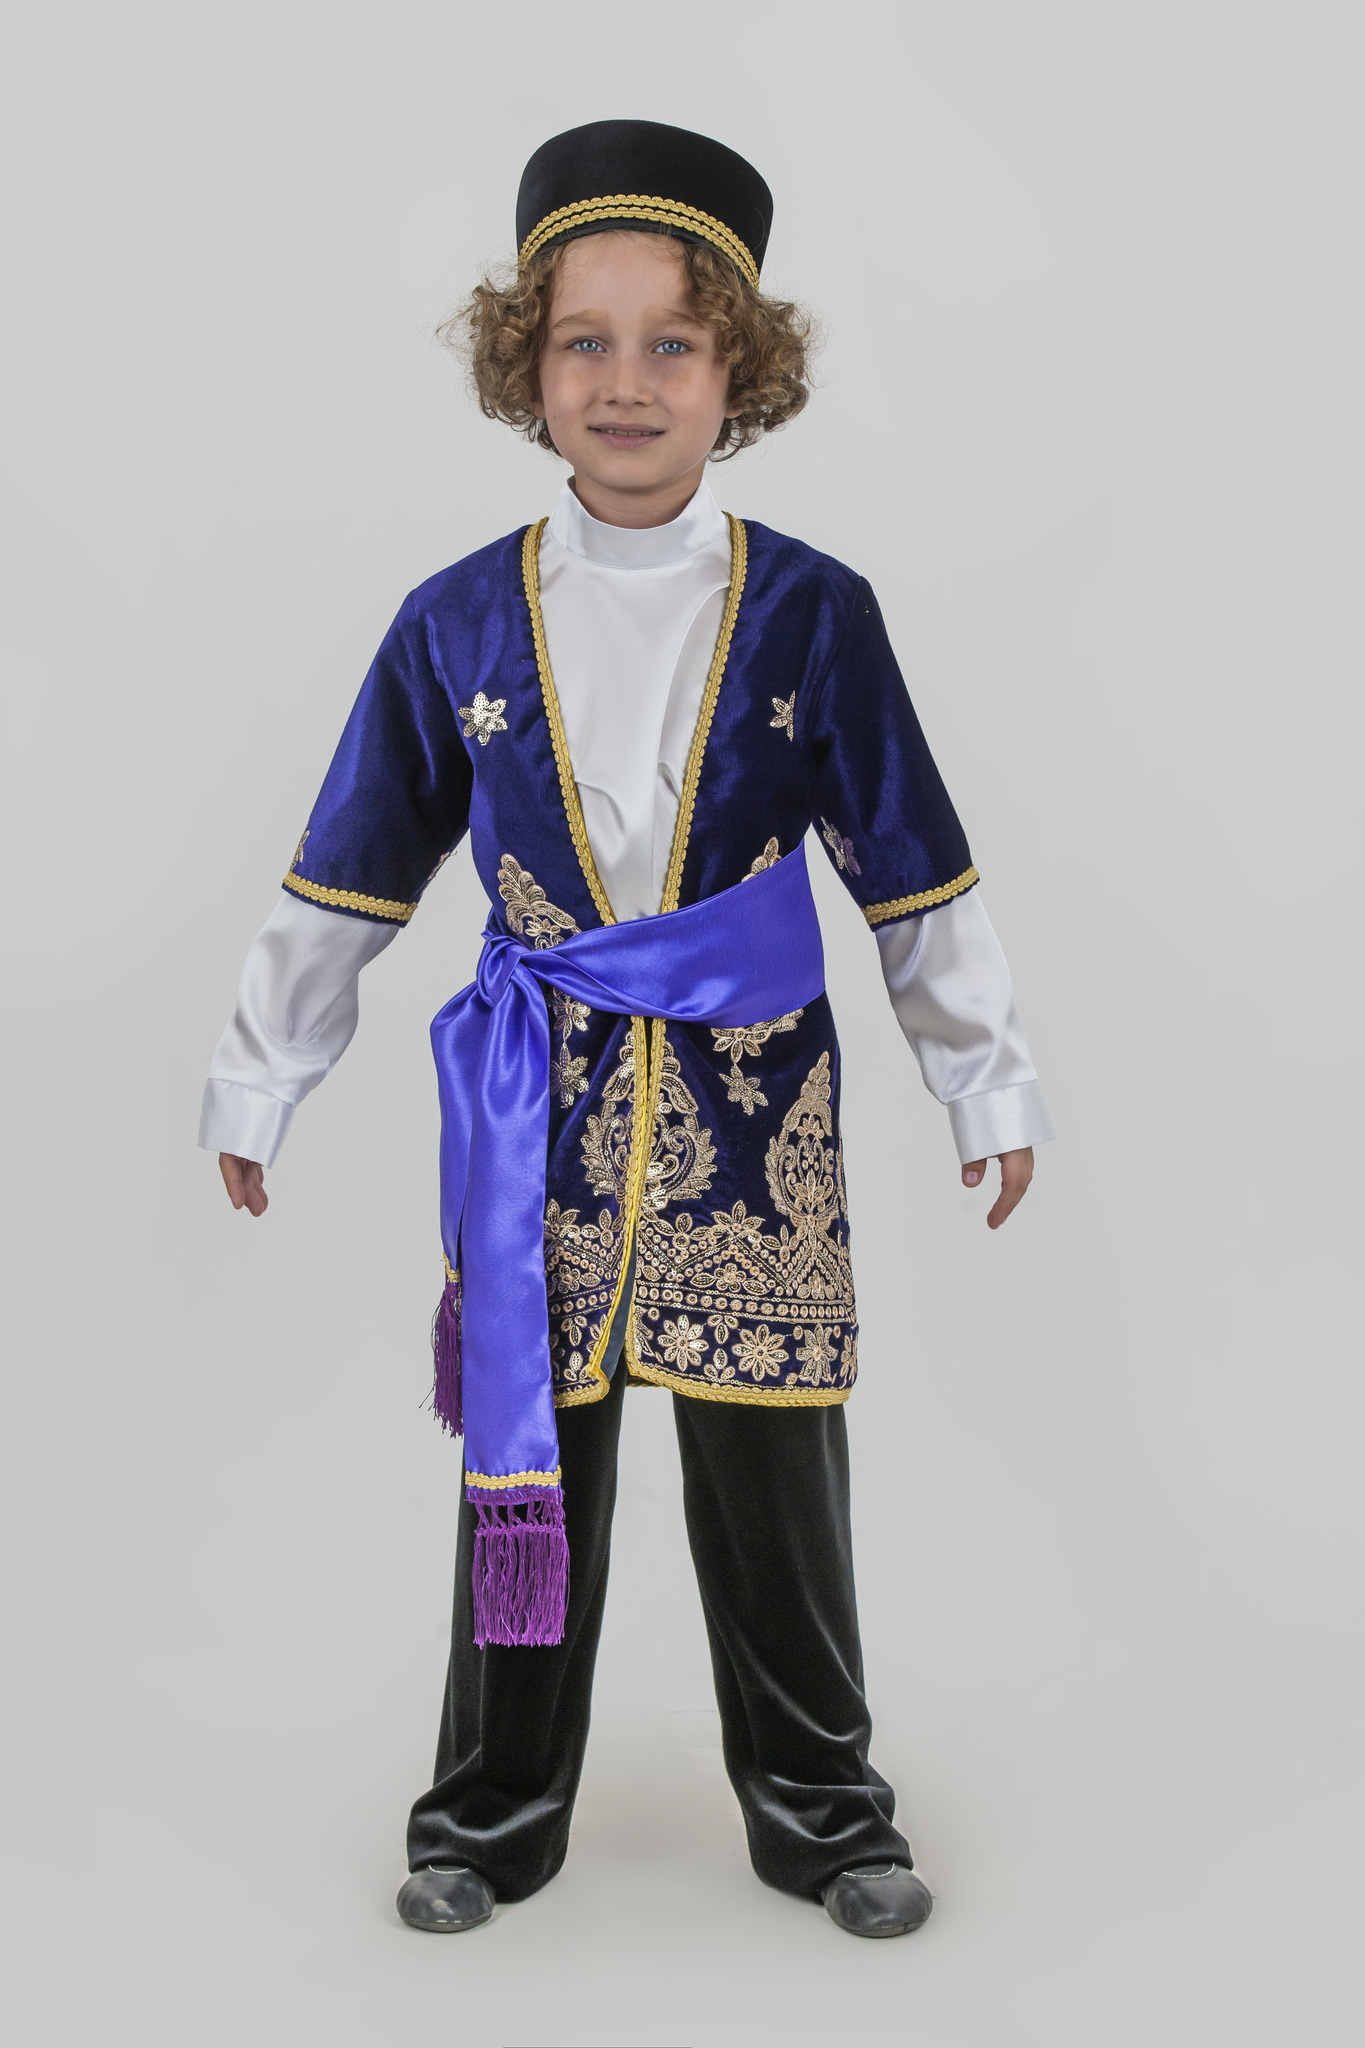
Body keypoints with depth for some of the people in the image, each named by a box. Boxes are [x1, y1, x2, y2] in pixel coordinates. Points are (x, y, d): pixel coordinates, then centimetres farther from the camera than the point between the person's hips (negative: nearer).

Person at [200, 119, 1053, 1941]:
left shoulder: (812, 613, -1)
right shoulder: (457, 623, 1)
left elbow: (917, 878, 4)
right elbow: (349, 882, 8)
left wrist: (986, 1083, 7)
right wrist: (261, 1083, 11)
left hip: (757, 1108, 0)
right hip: (539, 1113, 1)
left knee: (776, 1481, 9)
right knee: (528, 1466, 11)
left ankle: (820, 1803, 29)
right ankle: (498, 1809, 30)